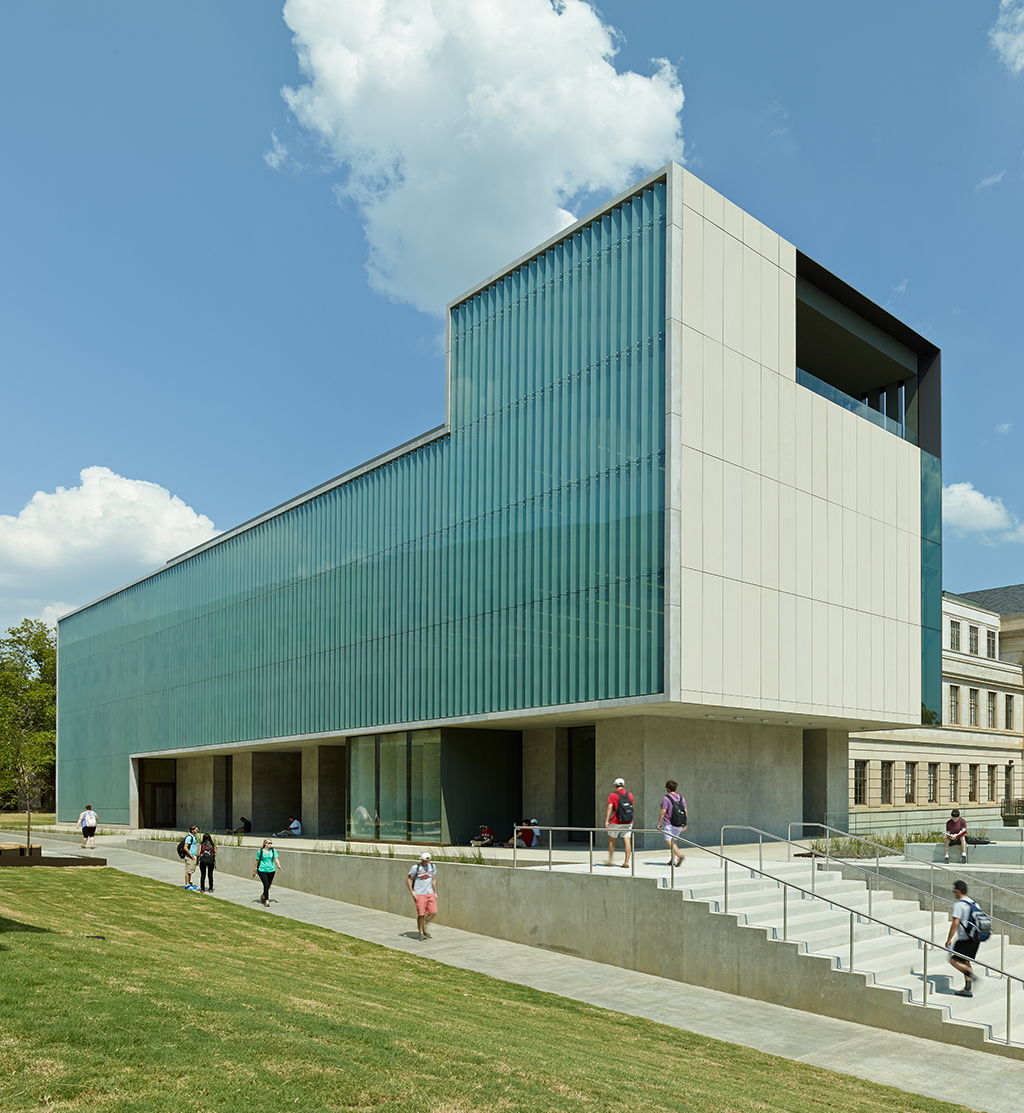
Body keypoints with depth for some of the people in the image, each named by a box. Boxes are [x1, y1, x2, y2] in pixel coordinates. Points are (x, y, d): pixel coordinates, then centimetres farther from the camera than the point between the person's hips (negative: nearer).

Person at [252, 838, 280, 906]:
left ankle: (263, 896, 40)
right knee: (266, 885, -14)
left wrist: (278, 865, -21)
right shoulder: (260, 851, -4)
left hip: (271, 870, 4)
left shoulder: (273, 850, 4)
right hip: (262, 870, -4)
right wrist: (254, 871, 8)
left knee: (268, 885, 13)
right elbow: (257, 861, 3)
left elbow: (276, 859, -2)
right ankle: (266, 901, -9)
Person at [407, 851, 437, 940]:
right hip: (419, 894, -4)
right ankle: (421, 934, 11)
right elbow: (408, 879, 0)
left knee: (433, 912, -2)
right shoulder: (416, 867, -9)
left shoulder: (432, 866, 5)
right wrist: (412, 892, -7)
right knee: (421, 914, -6)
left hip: (430, 893, 5)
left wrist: (435, 893, 15)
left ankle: (424, 926, 23)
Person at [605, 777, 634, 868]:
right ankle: (627, 862, -7)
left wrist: (606, 820, -17)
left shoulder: (612, 795, -6)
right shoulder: (629, 795, 6)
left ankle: (611, 860, 17)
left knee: (611, 840, 13)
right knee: (627, 840, -1)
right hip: (628, 822, 3)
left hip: (616, 822, -3)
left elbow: (609, 807, -15)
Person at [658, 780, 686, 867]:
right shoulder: (681, 798, 8)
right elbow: (685, 811, 8)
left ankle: (680, 855, -26)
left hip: (669, 824, -7)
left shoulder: (666, 798, -10)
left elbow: (663, 811, -14)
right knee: (673, 841, 16)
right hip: (679, 825, 7)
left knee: (669, 841, -7)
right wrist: (684, 824, 14)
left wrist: (659, 823, -7)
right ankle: (673, 860, 14)